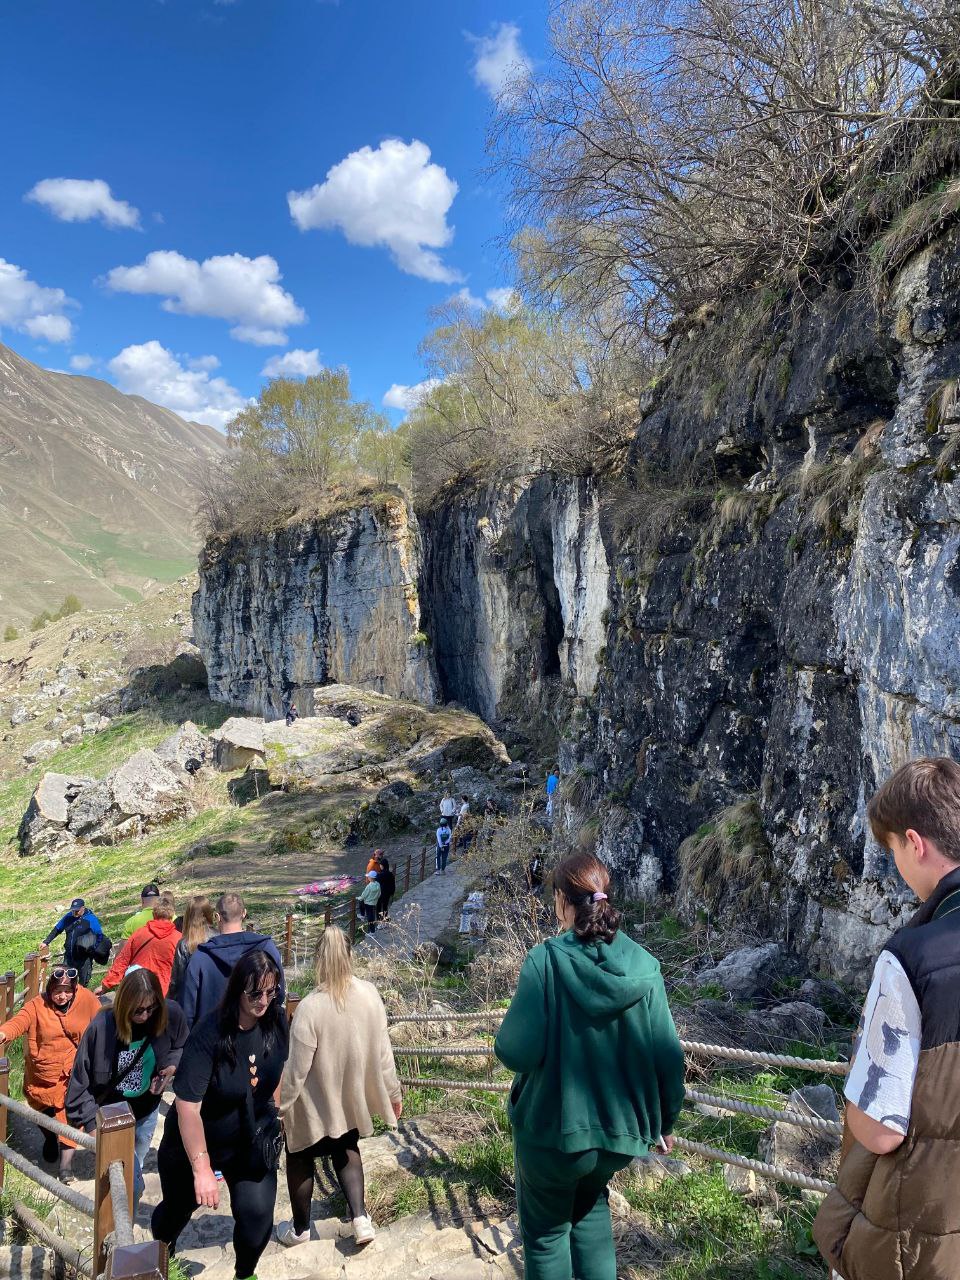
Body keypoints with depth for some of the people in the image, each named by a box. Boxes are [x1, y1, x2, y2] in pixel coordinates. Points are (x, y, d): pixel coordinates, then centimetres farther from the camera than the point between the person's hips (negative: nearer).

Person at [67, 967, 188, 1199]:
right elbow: (80, 1080, -15)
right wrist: (92, 1124, -15)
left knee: (133, 1172, 24)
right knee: (132, 1184, -11)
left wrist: (171, 1067, -17)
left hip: (146, 1112, 4)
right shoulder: (102, 1026, -27)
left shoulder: (170, 1014, -19)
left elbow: (181, 1047, 3)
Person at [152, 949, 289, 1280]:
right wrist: (201, 1169, -29)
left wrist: (275, 1111, 13)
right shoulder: (210, 1033, -32)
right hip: (196, 1141, -3)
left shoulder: (276, 1021, -16)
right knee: (178, 1207, 20)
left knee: (258, 1212, -9)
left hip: (252, 1140, 3)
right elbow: (187, 1105, -31)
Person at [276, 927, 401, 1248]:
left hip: (314, 1104, -4)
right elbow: (382, 1050, -6)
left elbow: (296, 1068, -21)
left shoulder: (311, 1006, -29)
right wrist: (393, 1092, 8)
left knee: (300, 1158, 23)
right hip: (352, 1098, 4)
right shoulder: (370, 995, -16)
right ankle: (360, 1217, 16)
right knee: (346, 1151, 29)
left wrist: (278, 1107, -6)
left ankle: (300, 1228, 38)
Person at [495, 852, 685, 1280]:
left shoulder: (546, 960, -21)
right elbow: (667, 1056, -7)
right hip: (622, 1129, 4)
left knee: (547, 1228, 20)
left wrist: (506, 1036, 0)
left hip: (554, 1127, -4)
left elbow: (516, 1052, -23)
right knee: (590, 1203, 32)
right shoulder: (643, 966, -10)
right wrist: (665, 1120, 9)